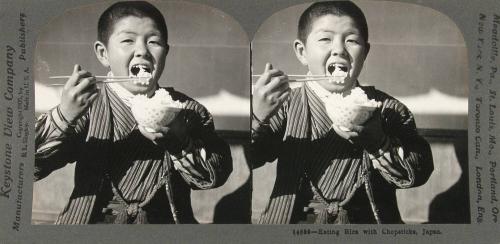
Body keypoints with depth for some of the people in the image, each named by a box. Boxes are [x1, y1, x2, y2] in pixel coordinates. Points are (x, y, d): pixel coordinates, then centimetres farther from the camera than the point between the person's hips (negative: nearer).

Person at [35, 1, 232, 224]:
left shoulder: (189, 111, 6)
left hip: (165, 222, 2)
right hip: (95, 220, -1)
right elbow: (34, 166, -7)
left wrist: (180, 141, -17)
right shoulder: (86, 107, 2)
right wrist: (63, 116, -23)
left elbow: (218, 174, -1)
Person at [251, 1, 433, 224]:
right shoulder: (286, 104, 2)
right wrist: (256, 117, -23)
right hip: (296, 220, -2)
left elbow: (419, 173, 0)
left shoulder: (388, 109, 5)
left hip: (366, 222, 2)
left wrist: (378, 142, -15)